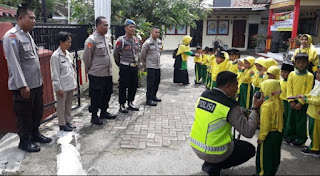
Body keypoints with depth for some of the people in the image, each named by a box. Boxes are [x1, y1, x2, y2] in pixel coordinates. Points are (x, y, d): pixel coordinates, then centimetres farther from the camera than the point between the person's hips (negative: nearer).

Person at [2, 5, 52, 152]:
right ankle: (24, 141, 22)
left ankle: (35, 134, 37)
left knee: (37, 111, 19)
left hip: (36, 83, 8)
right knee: (24, 114, 6)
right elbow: (14, 63, -19)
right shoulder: (12, 36, -14)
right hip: (23, 86, -8)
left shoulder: (28, 35, 13)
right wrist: (23, 85, -21)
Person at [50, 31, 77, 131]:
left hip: (70, 85, 7)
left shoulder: (68, 54, 7)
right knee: (61, 105, 7)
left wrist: (75, 82, 13)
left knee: (69, 104, 16)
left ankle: (68, 121, 30)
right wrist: (58, 88, -15)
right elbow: (55, 74, -15)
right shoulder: (56, 56, -15)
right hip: (62, 86, -7)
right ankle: (62, 124, 19)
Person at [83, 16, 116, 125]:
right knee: (96, 96, 3)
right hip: (97, 75, -8)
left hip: (108, 73, 8)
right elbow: (86, 57, -10)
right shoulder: (91, 40, -14)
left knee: (107, 94, 17)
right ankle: (94, 116, 18)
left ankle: (104, 112, 34)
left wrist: (110, 68, 16)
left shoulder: (104, 38, 11)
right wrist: (89, 71, -1)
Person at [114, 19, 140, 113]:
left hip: (134, 66, 7)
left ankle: (130, 103, 26)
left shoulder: (136, 39, 8)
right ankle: (122, 106, 12)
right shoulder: (121, 40, -12)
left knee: (133, 86, 12)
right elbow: (115, 54, -3)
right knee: (123, 86, 1)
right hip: (125, 67, -6)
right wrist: (121, 64, 7)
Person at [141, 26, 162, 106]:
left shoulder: (159, 42, 8)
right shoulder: (147, 43, -15)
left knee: (157, 82, 13)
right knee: (150, 83, -6)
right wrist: (147, 61, 6)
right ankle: (149, 99, -1)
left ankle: (153, 96, 28)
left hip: (158, 65, 7)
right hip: (150, 66, -7)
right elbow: (143, 54, -7)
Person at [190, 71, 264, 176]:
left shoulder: (204, 95, -3)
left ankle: (210, 164, 15)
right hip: (213, 153, -7)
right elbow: (249, 132, -18)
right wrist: (255, 108, -8)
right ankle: (215, 167, 5)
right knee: (250, 149, 16)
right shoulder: (230, 106, -21)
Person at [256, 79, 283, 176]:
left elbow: (265, 124, -22)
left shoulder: (266, 105, -26)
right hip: (278, 133, 9)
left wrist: (261, 137, -13)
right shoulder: (280, 102, 0)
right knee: (275, 157, 22)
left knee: (264, 157, 7)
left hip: (269, 135, -9)